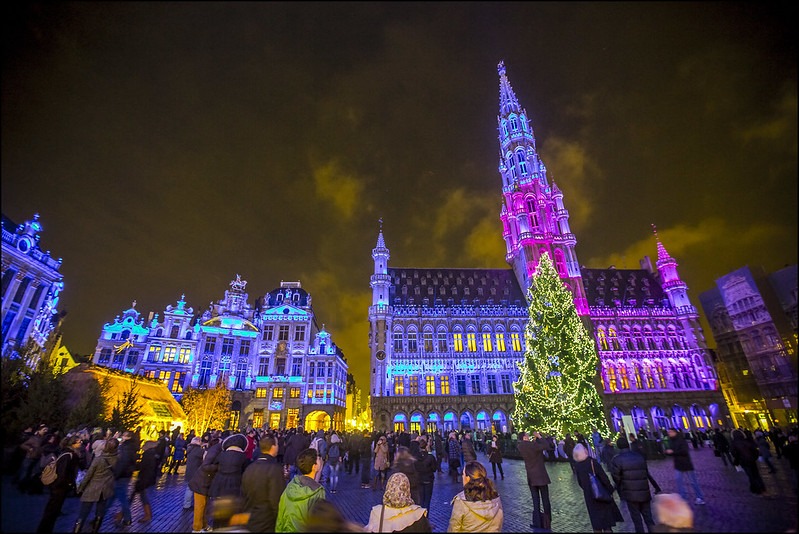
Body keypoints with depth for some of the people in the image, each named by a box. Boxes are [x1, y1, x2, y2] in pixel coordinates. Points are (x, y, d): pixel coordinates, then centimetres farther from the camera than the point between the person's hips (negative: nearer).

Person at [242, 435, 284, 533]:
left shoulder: (249, 468, 2)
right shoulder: (275, 468, -21)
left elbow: (243, 494, 11)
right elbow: (277, 500, -23)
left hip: (249, 522, 7)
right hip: (267, 525, -7)